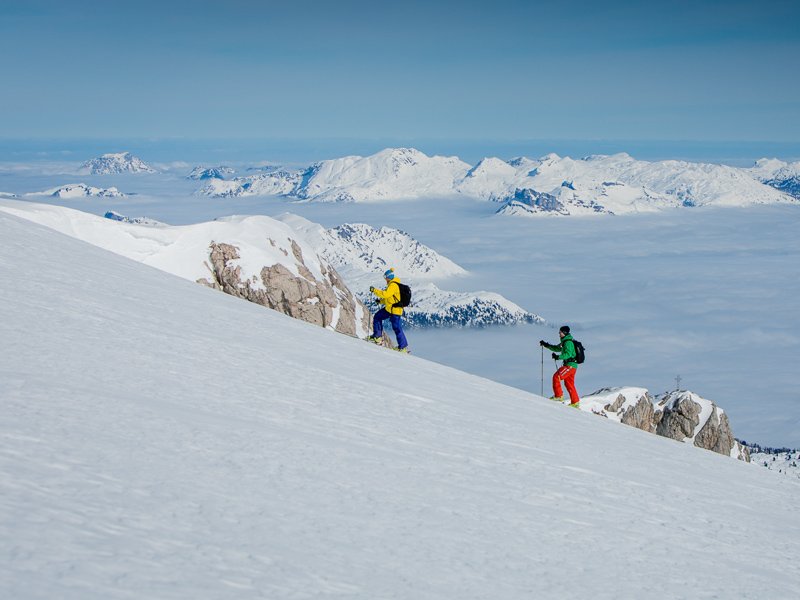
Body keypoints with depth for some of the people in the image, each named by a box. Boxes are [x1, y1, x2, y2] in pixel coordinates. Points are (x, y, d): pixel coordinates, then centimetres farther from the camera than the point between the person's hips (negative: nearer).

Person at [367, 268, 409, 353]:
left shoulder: (393, 285, -19)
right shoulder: (392, 284, 15)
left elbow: (386, 294, -30)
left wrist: (375, 290, -23)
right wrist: (381, 301, 12)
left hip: (395, 310, -11)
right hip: (389, 308, 11)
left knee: (397, 328, -6)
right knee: (377, 317, 12)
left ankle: (403, 347, 1)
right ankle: (377, 336, 16)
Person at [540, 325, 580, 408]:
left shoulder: (568, 342, -14)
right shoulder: (565, 342, 18)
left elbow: (568, 354, -25)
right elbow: (557, 348, 30)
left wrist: (558, 357, -29)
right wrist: (546, 345, 23)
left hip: (570, 365, -10)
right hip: (570, 365, 10)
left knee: (556, 377, -14)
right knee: (569, 384, 12)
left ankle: (558, 396, -12)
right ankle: (575, 403, 14)